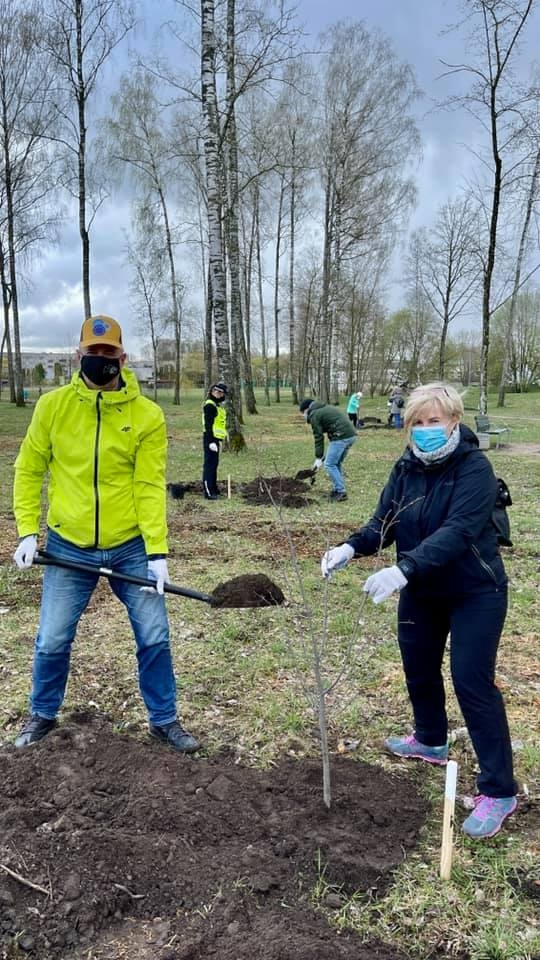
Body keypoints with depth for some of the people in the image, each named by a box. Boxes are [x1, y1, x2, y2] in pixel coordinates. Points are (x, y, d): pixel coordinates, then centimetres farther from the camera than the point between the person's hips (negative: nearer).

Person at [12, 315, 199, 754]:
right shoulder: (52, 405, -4)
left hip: (131, 547, 0)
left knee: (155, 637, 5)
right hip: (68, 548, 1)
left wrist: (157, 552, -17)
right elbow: (29, 471, 4)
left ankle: (164, 720, 26)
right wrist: (28, 532, -4)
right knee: (52, 641, 10)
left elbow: (151, 487, -10)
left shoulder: (147, 415, -8)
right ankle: (43, 715, 37)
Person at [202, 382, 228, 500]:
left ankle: (213, 489, 28)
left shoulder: (217, 405, 18)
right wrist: (211, 441, -25)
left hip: (215, 438, 11)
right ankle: (208, 492, -8)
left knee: (214, 464, 17)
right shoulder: (210, 405, -14)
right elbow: (208, 425, -21)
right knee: (209, 464, -9)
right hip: (210, 438, -11)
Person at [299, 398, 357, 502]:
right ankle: (338, 489, 23)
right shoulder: (325, 408, 27)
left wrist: (318, 458, 5)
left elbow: (319, 437, -1)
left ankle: (340, 492, 1)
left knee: (329, 464, 1)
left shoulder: (314, 415, 0)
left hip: (341, 436, -9)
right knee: (337, 463, 20)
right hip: (351, 434, 9)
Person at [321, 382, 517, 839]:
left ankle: (499, 791, 6)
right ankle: (431, 740, 46)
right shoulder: (407, 468, -2)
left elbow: (457, 531, -34)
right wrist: (351, 547, -24)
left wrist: (403, 569, -46)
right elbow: (384, 521, -4)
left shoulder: (474, 468, -22)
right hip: (422, 590, 7)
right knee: (418, 667, 19)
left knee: (472, 680, -7)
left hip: (474, 592, -7)